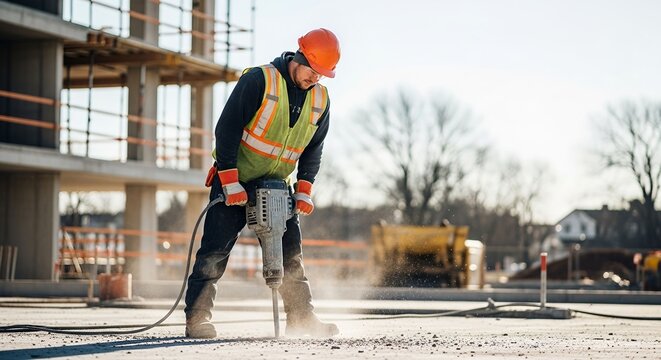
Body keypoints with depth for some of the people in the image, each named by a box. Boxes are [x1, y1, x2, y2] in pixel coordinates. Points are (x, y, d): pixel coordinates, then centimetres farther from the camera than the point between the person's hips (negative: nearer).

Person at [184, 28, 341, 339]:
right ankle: (197, 318, -6)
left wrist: (304, 190, -2)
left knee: (290, 253, 5)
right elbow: (227, 129, -17)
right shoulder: (259, 80, -17)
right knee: (215, 250, -8)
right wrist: (229, 182, -20)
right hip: (235, 182, -5)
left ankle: (302, 318, 13)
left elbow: (313, 148, 10)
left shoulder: (320, 99, 1)